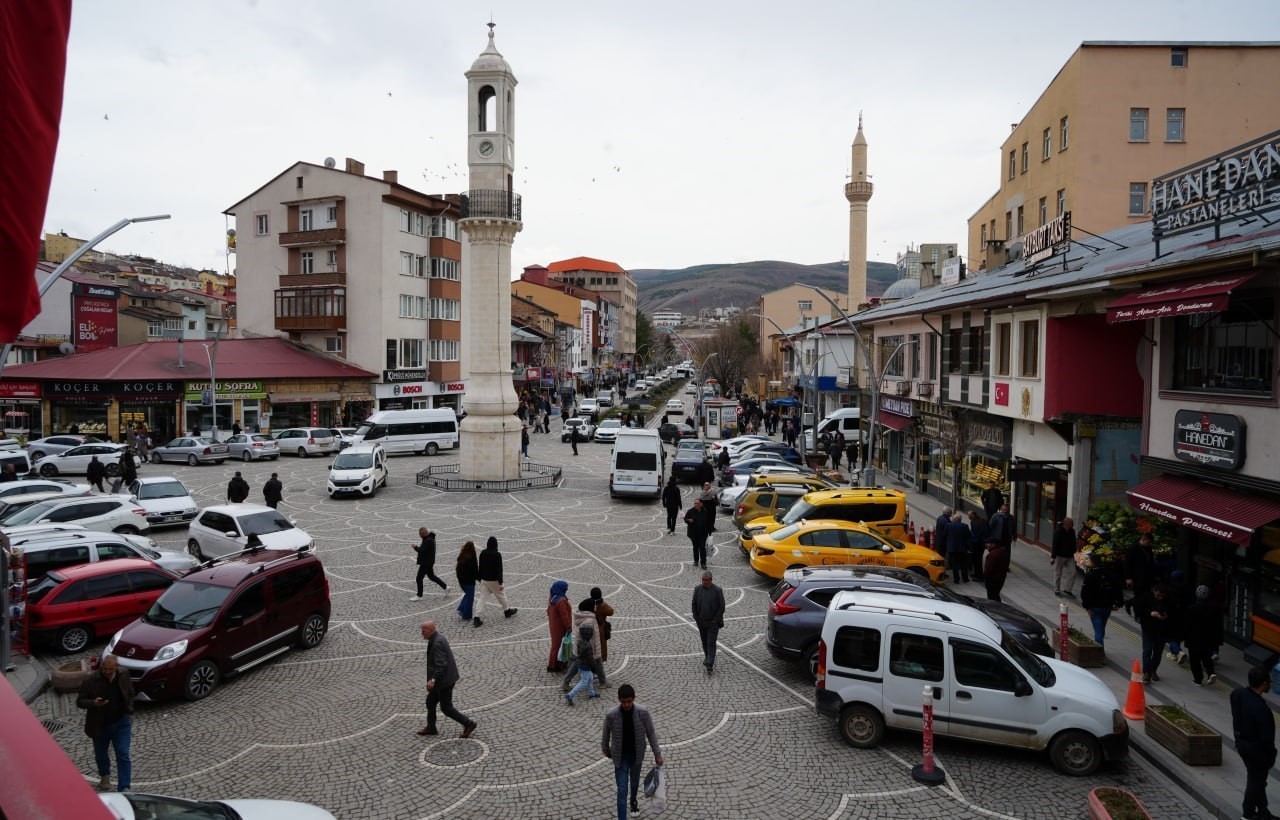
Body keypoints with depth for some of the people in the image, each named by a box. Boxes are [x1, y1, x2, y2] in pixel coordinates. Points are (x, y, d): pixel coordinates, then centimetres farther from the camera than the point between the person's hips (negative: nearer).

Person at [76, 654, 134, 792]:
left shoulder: (124, 679, -4)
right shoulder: (91, 681, -14)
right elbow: (79, 701, -9)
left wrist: (129, 711, 1)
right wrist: (93, 703, -28)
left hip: (121, 723, 0)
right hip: (100, 725, 0)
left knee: (123, 755, -7)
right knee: (101, 754, 20)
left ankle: (124, 788, -5)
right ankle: (104, 777, 49)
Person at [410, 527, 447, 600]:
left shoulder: (428, 541, -25)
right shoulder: (429, 538, 7)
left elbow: (422, 551, -29)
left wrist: (415, 547, -15)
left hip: (426, 563, -10)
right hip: (428, 562, 10)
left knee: (419, 579, 0)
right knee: (431, 576, 22)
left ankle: (419, 596, 11)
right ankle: (445, 587, 27)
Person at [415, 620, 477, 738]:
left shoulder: (437, 643, -25)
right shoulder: (439, 638, 6)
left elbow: (441, 665, -29)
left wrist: (433, 680, -34)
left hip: (444, 680, -10)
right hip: (444, 679, 10)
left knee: (446, 707, 2)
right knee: (430, 702, 19)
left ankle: (468, 724, 9)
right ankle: (431, 727, 33)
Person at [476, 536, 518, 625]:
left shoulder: (483, 553, -1)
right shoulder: (497, 555, -17)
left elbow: (480, 567, 8)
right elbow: (499, 569, -17)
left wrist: (480, 579, 19)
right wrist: (500, 583, -13)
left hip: (484, 580, 4)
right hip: (494, 580, -4)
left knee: (482, 598, 5)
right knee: (501, 595, 16)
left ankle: (477, 618, -4)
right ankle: (507, 611, 35)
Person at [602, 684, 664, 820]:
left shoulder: (643, 713, -22)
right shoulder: (611, 715, -24)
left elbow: (651, 733, -9)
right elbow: (606, 734, -4)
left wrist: (657, 754, -5)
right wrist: (605, 750, 11)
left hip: (637, 755, 2)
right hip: (620, 757, -2)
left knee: (635, 782, 25)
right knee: (622, 790, -3)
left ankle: (634, 801, 55)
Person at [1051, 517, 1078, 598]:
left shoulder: (1072, 531, 1)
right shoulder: (1058, 532, -18)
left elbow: (1074, 544, 14)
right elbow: (1055, 545, -18)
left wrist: (1074, 553, 16)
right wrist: (1053, 557, -18)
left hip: (1069, 556, 6)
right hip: (1059, 556, -6)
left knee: (1072, 573, 2)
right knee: (1058, 573, 5)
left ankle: (1067, 590, 14)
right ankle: (1057, 590, 17)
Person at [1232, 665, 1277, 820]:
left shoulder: (1238, 693, -11)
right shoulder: (1261, 709, -35)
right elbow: (1267, 737, -23)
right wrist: (1271, 756, -7)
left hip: (1241, 742, 7)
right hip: (1256, 749, -7)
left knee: (1256, 778, 24)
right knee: (1257, 780, 15)